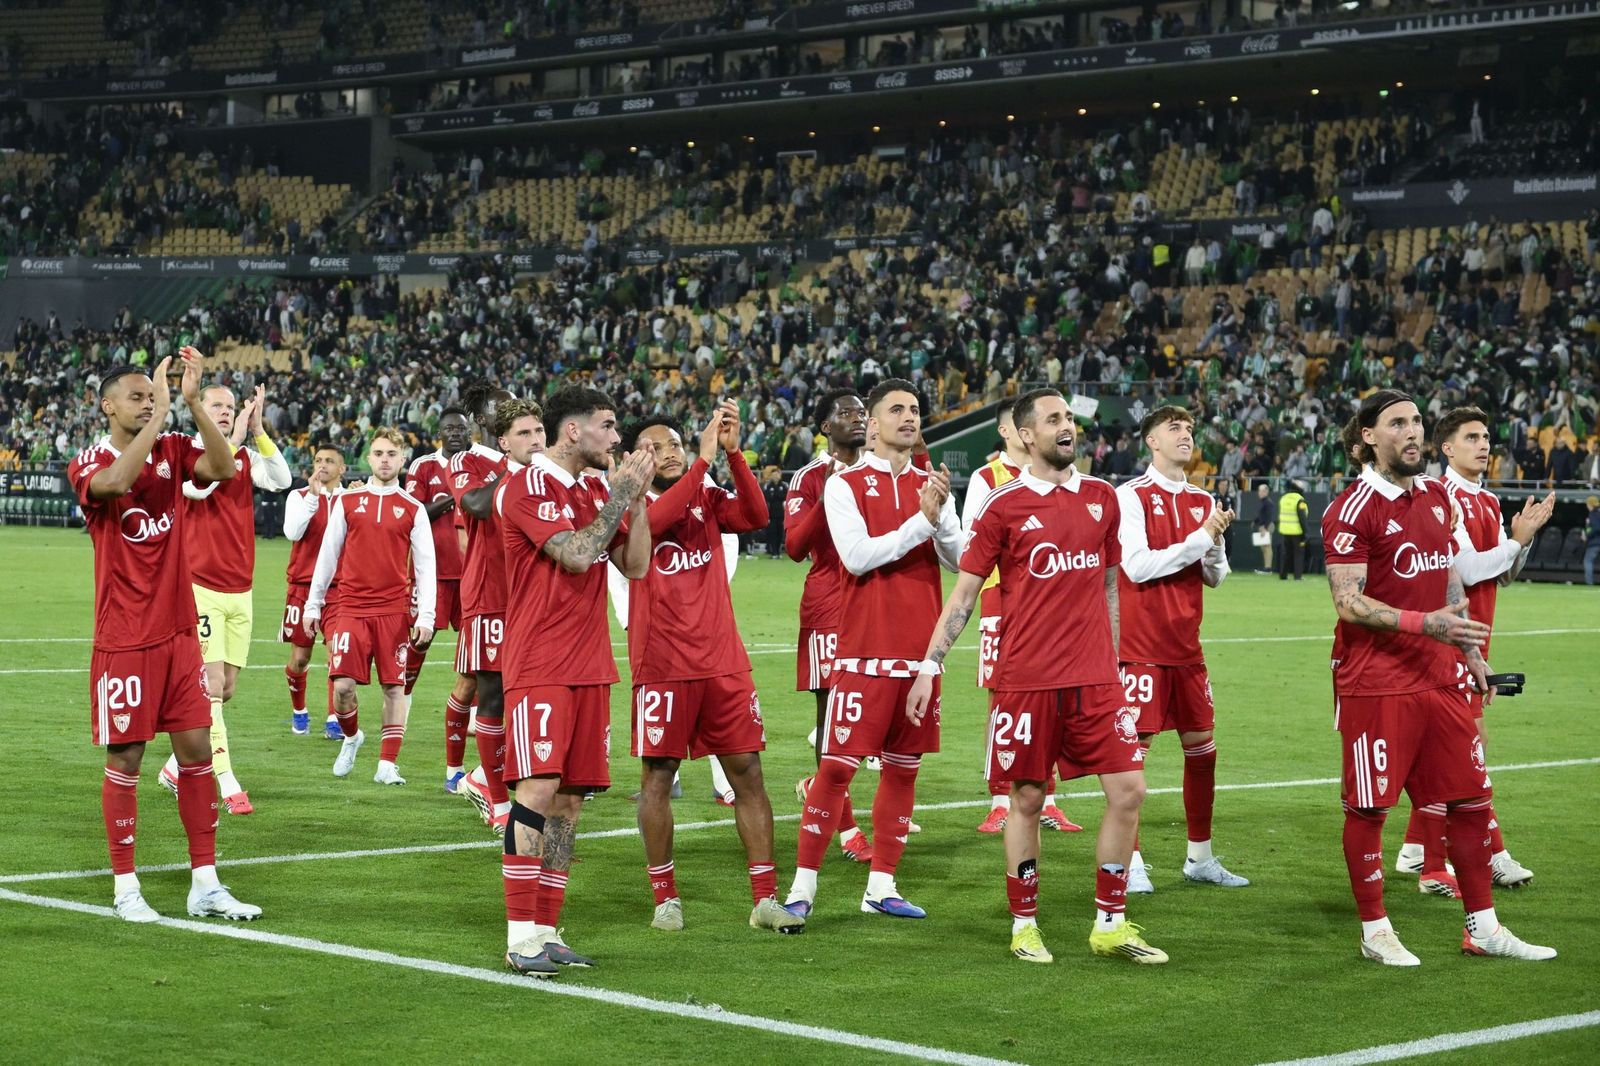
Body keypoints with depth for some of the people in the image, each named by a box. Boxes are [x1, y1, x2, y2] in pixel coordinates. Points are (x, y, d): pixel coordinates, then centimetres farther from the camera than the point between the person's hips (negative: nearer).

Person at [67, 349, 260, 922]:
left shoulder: (172, 450, 7)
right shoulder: (88, 463, -5)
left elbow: (222, 468, -12)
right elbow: (116, 481, -29)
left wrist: (193, 402, -20)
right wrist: (162, 411, -27)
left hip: (179, 632, 4)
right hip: (124, 640, -4)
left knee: (197, 749, 4)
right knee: (125, 758, 1)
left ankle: (206, 885, 12)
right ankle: (125, 888, 11)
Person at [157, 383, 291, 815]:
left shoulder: (246, 456, 10)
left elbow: (282, 480, -6)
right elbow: (199, 486, -23)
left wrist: (257, 430, -11)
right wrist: (234, 439, -19)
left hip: (240, 589, 6)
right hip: (201, 587, -6)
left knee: (225, 688, 9)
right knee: (212, 686, -10)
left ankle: (178, 765, 25)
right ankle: (227, 784, -10)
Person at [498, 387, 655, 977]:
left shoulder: (598, 489, 16)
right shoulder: (526, 488, -8)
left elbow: (635, 565, 13)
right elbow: (578, 555, -18)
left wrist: (638, 497, 2)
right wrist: (621, 493, -10)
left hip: (590, 667, 8)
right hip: (539, 667, -8)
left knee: (570, 798, 6)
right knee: (538, 790, -15)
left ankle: (546, 930, 9)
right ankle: (522, 936, -13)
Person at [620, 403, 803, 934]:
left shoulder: (708, 497, 9)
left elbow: (756, 516, -9)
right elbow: (654, 520, -24)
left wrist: (732, 452, -19)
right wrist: (705, 458, -26)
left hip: (723, 661, 3)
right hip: (663, 665, -3)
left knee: (747, 771, 2)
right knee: (657, 777, 2)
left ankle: (765, 899, 7)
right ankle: (665, 898, 14)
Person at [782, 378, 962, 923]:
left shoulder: (932, 485, 12)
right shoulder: (845, 485, -2)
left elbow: (959, 560, 4)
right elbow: (859, 556, -14)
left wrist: (941, 517, -14)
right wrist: (921, 521, -17)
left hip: (920, 649, 5)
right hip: (866, 649, -5)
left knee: (903, 767, 7)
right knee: (837, 764, -7)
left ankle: (881, 885, 15)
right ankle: (803, 883, 0)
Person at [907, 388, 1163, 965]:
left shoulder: (1102, 497, 10)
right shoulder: (1004, 506, -2)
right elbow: (963, 593, 1)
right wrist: (929, 666, -6)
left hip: (1095, 680, 4)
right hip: (1026, 680, -4)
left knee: (1128, 791, -1)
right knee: (1027, 800, 3)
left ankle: (1110, 925, 11)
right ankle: (1025, 926, 16)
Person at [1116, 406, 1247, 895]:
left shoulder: (1203, 501, 12)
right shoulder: (1131, 496, -7)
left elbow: (1215, 576, 13)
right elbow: (1137, 566, -17)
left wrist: (1216, 542, -8)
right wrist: (1200, 538, -16)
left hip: (1185, 644, 7)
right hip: (1141, 646, -6)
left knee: (1202, 744, 9)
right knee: (1134, 747, -6)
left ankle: (1200, 857, 20)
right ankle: (1130, 862, 1)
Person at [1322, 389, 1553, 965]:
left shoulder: (1436, 496, 12)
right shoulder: (1353, 509, -11)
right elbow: (1348, 601, -17)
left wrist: (1470, 650, 20)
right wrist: (1425, 624, -27)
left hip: (1437, 677, 7)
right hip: (1374, 683, -7)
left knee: (1470, 798, 9)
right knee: (1368, 807, 1)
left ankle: (1483, 927, 20)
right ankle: (1375, 931, 13)